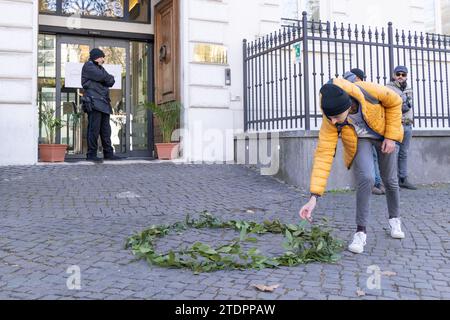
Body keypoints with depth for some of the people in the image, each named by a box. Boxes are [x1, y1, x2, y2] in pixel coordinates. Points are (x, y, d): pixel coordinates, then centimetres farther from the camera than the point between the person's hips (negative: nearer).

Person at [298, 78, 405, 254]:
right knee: (366, 178, -23)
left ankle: (394, 218, 36)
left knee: (390, 180, 9)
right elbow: (323, 155, -34)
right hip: (359, 140, -1)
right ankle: (361, 231, -10)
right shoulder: (329, 121, -34)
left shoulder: (368, 91, -38)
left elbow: (394, 102, -17)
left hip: (384, 132, 1)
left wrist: (391, 136, -16)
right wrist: (314, 197, -39)